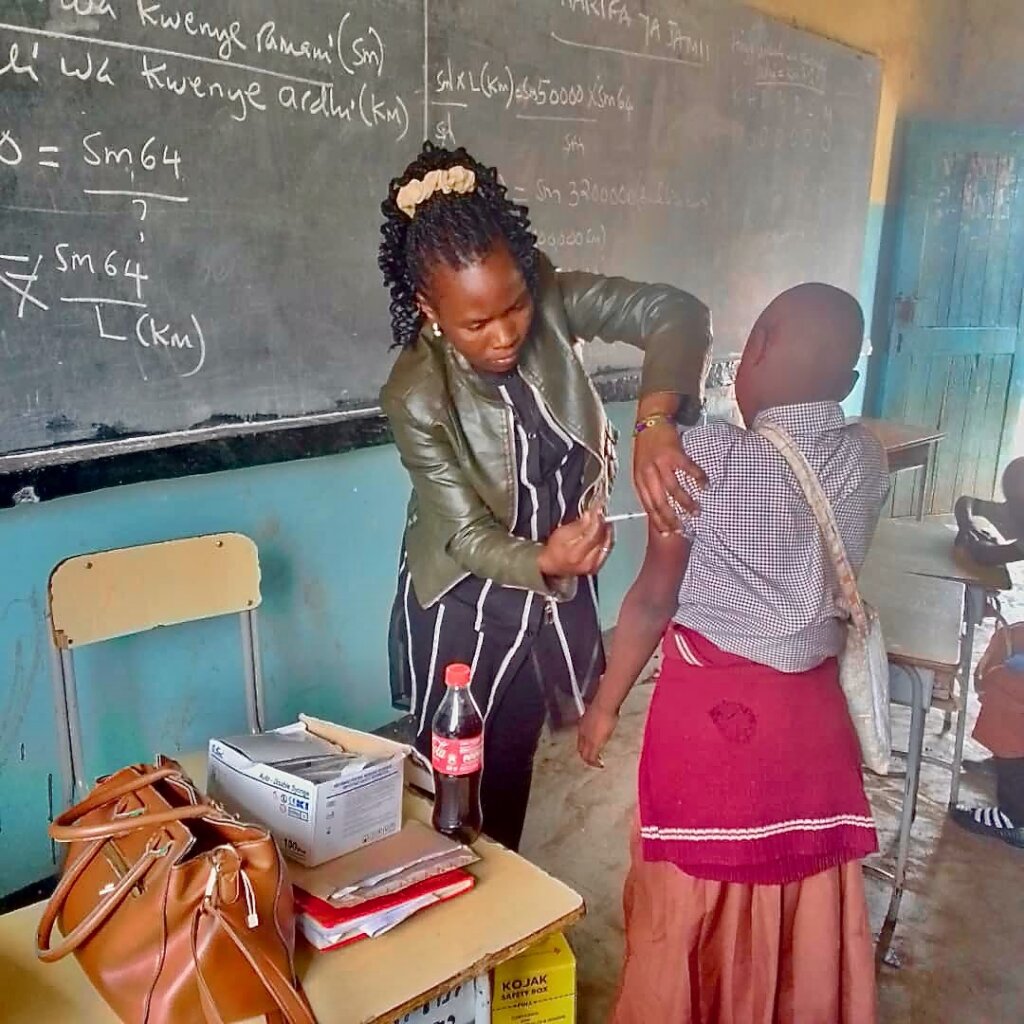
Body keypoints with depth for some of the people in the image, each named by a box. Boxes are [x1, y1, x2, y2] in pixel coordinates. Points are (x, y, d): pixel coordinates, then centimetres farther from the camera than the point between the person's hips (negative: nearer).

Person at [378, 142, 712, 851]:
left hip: (558, 592, 4)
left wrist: (655, 422, -44)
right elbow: (472, 538, -24)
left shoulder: (549, 301, -19)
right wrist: (546, 562, -44)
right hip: (466, 611, -3)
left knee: (514, 772, 22)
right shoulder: (416, 397, -26)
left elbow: (677, 312, -27)